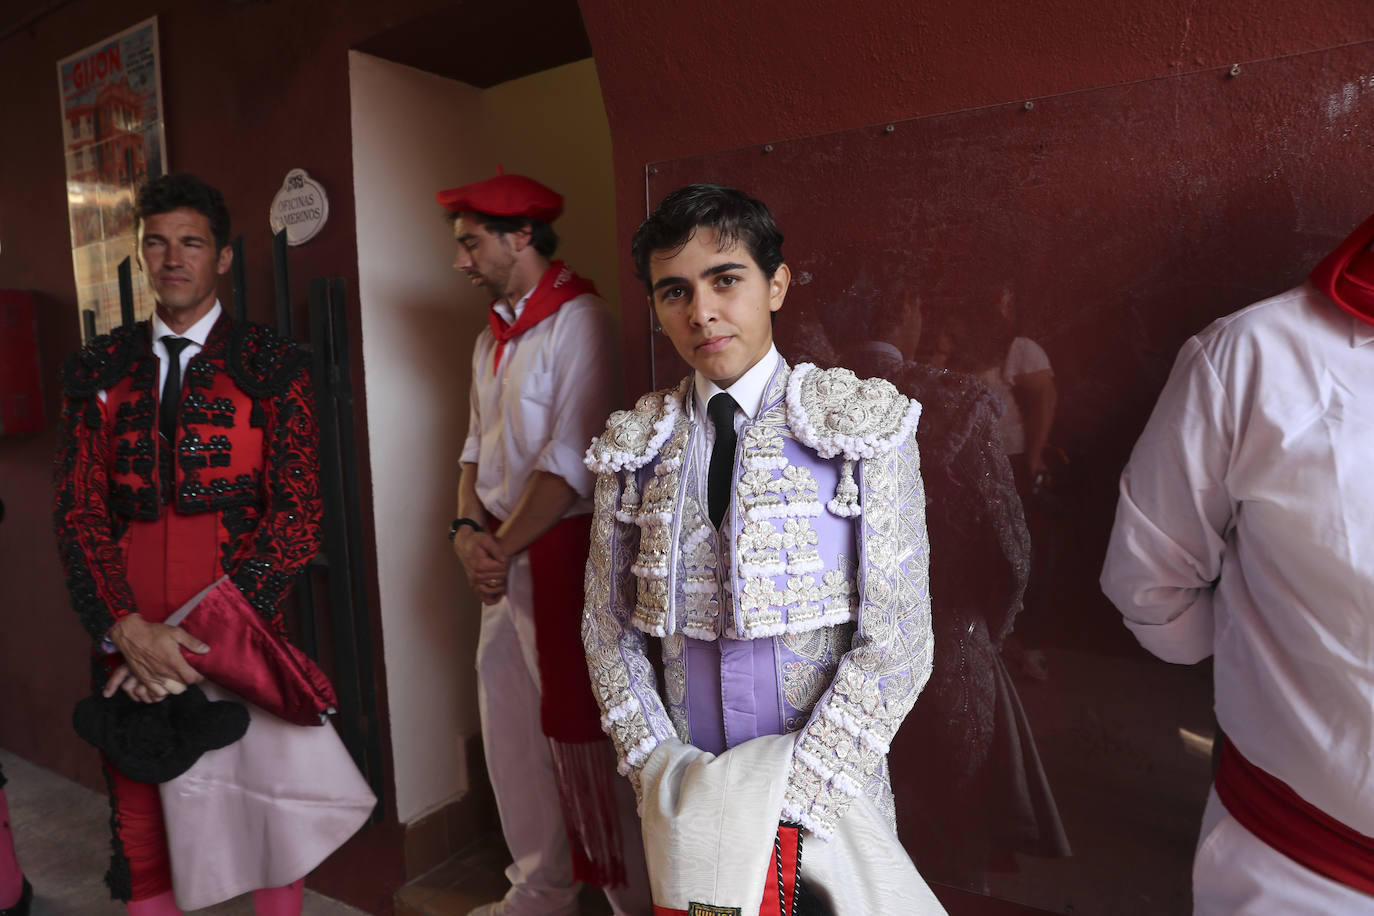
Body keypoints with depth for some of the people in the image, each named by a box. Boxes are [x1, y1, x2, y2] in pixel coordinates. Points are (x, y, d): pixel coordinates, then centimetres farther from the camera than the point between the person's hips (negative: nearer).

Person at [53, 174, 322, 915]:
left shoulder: (272, 365, 0)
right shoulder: (98, 370, 9)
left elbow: (297, 516, -7)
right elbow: (77, 512, 2)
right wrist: (128, 630, -13)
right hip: (127, 640, 2)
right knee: (140, 827, 12)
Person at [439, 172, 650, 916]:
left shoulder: (578, 321, -12)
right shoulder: (492, 338, 15)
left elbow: (570, 461, -17)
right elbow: (477, 445, 14)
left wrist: (502, 548, -11)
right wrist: (468, 531, -2)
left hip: (560, 551, -8)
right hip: (502, 558, 8)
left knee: (576, 728, 0)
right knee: (511, 727, 14)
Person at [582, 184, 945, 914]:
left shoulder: (865, 427, -11)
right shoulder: (634, 446, -2)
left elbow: (895, 644, -14)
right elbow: (607, 628, 3)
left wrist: (781, 808, -16)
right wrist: (664, 778, -6)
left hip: (822, 794, -2)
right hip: (687, 801, 3)